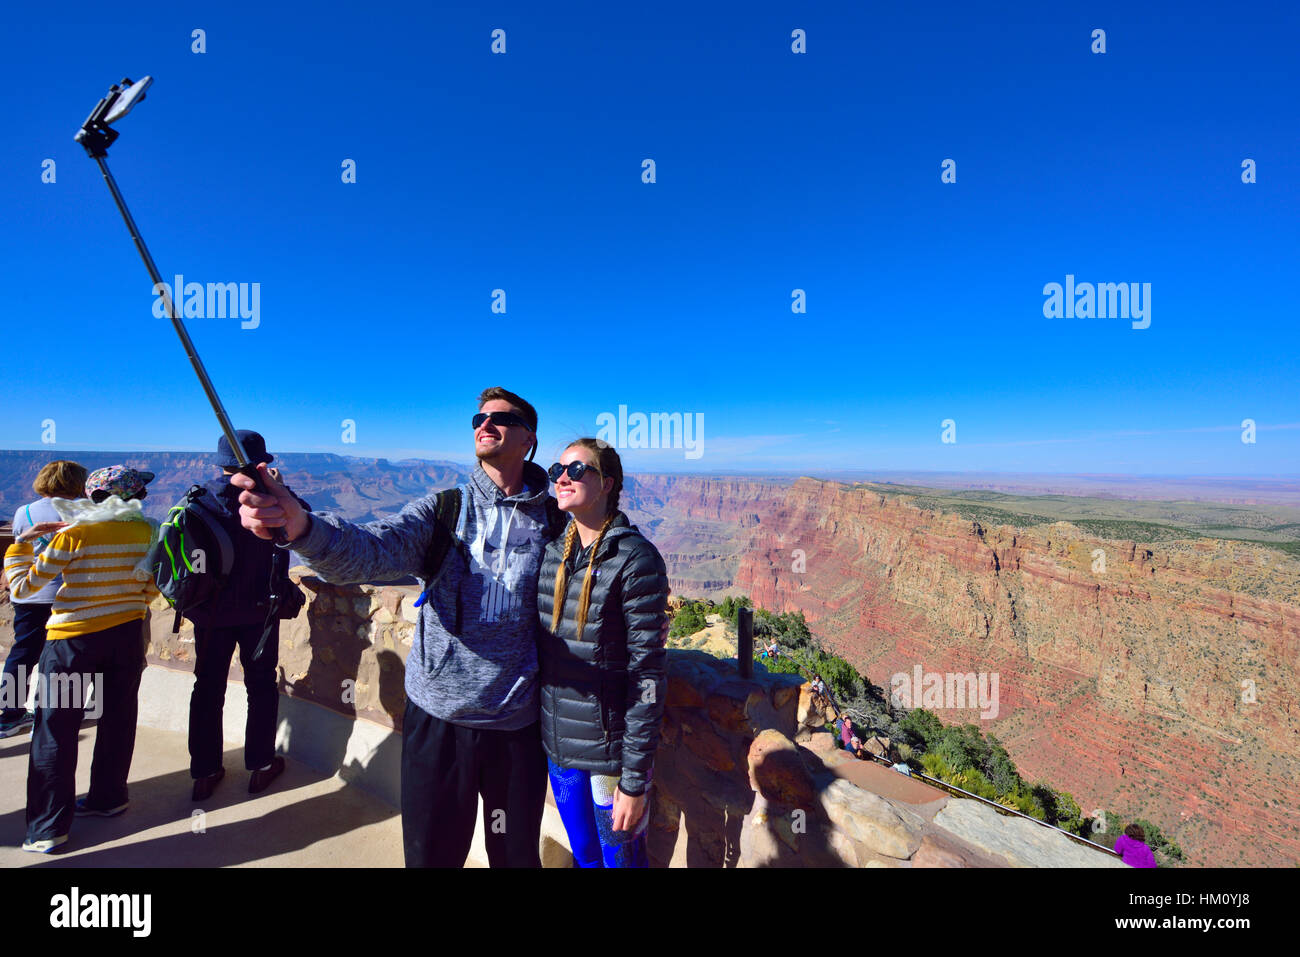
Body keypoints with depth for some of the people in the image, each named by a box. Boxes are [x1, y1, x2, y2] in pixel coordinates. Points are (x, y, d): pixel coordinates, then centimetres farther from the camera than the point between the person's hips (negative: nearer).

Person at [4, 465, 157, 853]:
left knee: (56, 732, 8)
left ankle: (48, 828, 15)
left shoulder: (73, 535, -12)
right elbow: (152, 589, 3)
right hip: (128, 635, 3)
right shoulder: (145, 531, -4)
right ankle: (108, 797, 32)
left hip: (74, 640, -3)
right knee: (118, 719, 16)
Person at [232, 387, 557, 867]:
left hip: (517, 723, 0)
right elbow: (370, 549, -20)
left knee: (516, 854, 17)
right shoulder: (443, 509, -3)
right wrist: (299, 525, -37)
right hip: (437, 715, 1)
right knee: (431, 853, 18)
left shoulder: (552, 521, -4)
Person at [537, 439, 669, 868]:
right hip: (557, 746, 5)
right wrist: (538, 728, 10)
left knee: (620, 857, 16)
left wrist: (634, 781, -15)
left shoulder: (636, 559, -18)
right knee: (583, 856, 24)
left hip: (611, 749, -5)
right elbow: (541, 647, 9)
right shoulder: (552, 551, 0)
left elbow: (647, 675, -17)